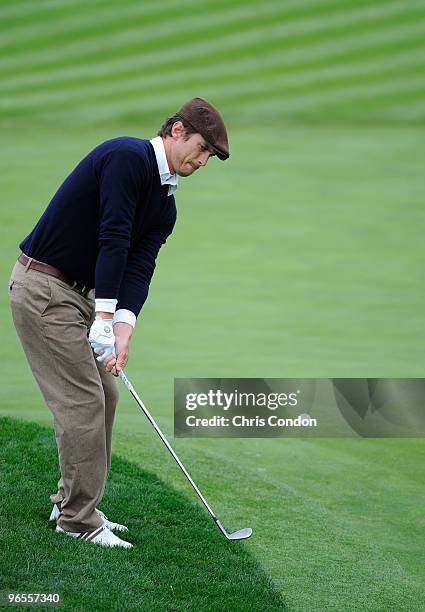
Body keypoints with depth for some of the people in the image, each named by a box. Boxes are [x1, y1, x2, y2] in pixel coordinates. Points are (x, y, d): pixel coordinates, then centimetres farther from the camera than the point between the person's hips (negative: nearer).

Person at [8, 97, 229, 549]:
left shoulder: (165, 205, 11)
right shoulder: (128, 156, -17)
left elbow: (139, 267, 1)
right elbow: (113, 238, -24)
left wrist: (123, 328, -15)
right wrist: (105, 317, -27)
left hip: (76, 292, 10)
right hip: (42, 285, -10)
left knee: (103, 395, 11)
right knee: (82, 399, -9)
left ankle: (72, 504, 21)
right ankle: (78, 518, 0)